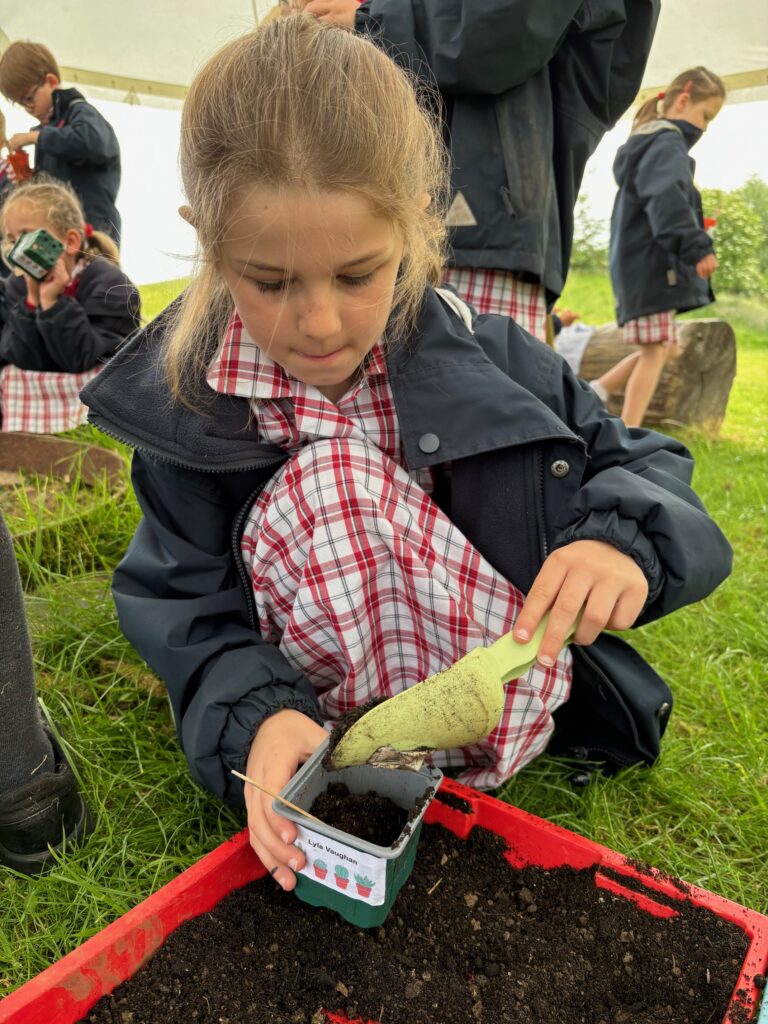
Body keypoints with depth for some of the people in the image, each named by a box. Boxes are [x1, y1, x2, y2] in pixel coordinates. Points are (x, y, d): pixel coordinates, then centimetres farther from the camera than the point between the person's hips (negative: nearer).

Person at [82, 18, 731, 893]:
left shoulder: (493, 362, -9)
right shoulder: (185, 407, -9)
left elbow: (646, 467, -1)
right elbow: (184, 601, -7)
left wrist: (624, 540, -24)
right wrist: (256, 714, -26)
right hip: (322, 723, 0)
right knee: (329, 483, -26)